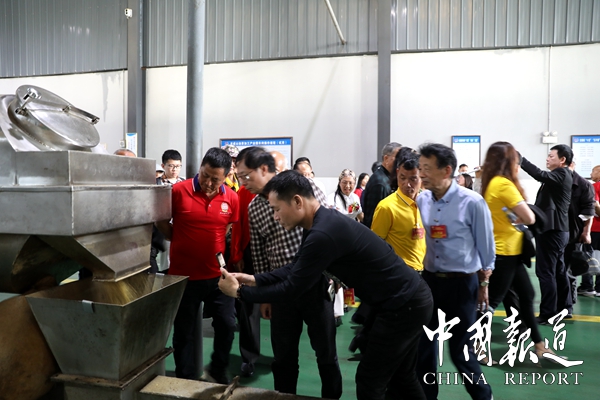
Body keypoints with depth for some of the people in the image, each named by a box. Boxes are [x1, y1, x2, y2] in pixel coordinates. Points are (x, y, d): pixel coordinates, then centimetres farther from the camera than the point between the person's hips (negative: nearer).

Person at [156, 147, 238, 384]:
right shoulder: (178, 191, -11)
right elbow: (161, 221, 3)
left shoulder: (231, 198, -4)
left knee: (227, 324, 8)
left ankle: (218, 372, 34)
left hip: (217, 275, 2)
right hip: (183, 274, -2)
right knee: (184, 331, 11)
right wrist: (181, 242, 3)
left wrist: (214, 245, 7)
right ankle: (186, 381, 31)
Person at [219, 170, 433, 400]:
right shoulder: (324, 221, 3)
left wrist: (239, 292, -10)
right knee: (401, 376, 25)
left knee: (369, 381, 5)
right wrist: (255, 280, 3)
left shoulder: (323, 234, -28)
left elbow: (292, 289, -21)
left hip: (404, 306, -10)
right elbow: (296, 268, 10)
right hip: (411, 298, 10)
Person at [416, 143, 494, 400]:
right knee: (423, 345, 12)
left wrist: (483, 284, 3)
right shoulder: (421, 201, -2)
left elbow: (486, 246, -4)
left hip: (462, 284, -4)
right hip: (429, 280, 4)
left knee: (460, 350, 6)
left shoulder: (472, 202, -14)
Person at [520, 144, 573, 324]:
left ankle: (548, 314, -3)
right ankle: (564, 308, 27)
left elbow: (540, 175, -31)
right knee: (558, 270, 17)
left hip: (551, 230, -10)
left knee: (546, 272, -7)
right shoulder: (561, 175, 18)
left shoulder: (562, 174, -12)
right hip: (556, 229, 10)